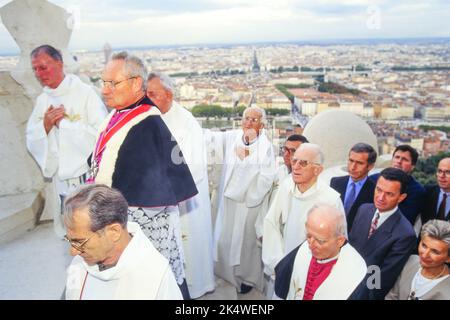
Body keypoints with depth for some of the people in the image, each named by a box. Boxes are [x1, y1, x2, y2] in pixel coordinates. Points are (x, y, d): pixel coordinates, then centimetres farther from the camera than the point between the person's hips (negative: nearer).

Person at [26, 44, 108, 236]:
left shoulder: (85, 93, -10)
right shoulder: (42, 100, 10)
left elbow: (101, 132, -19)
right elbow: (31, 141, 11)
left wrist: (64, 122, -12)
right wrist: (45, 125, -9)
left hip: (88, 176, -6)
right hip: (62, 179, 6)